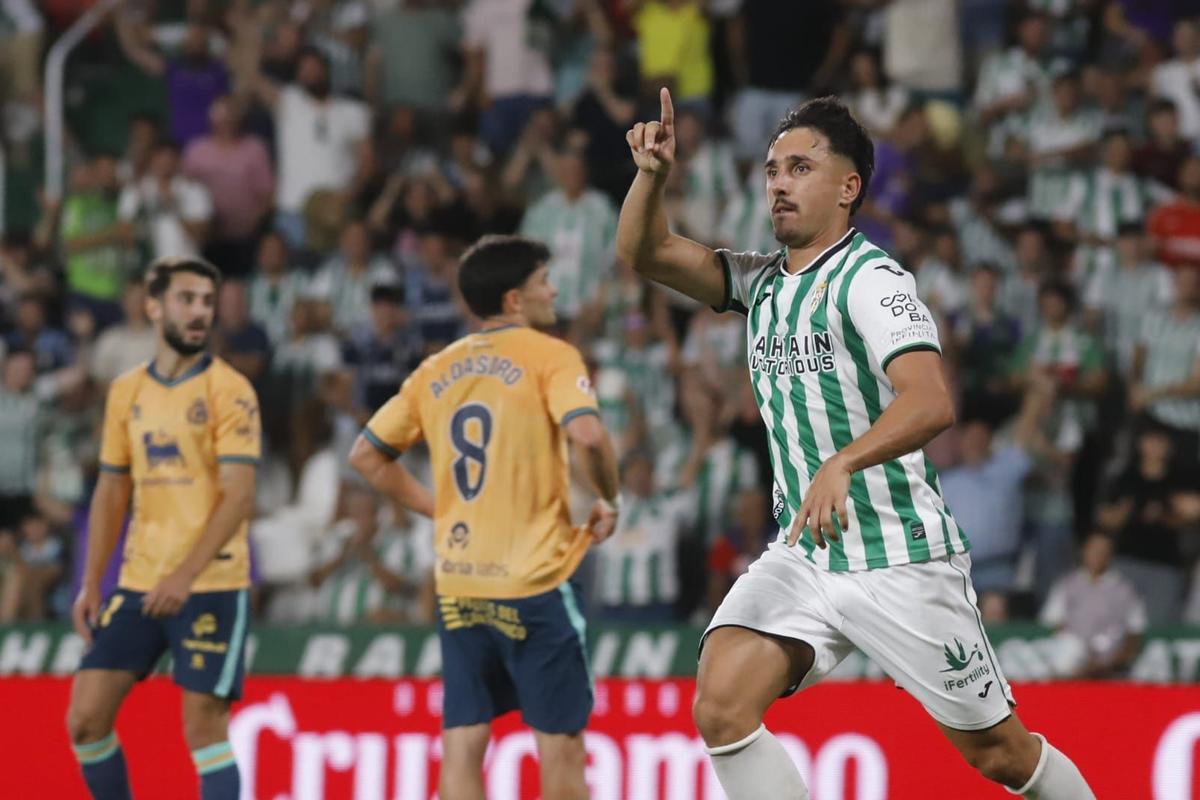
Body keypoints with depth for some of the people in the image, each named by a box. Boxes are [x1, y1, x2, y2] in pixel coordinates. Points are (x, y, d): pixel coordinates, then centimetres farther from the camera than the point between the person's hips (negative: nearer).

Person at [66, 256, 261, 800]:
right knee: (85, 718, 1)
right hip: (137, 585, 5)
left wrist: (185, 575, -24)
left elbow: (239, 496, -14)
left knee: (204, 726, -7)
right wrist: (90, 585, 10)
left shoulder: (228, 390, -6)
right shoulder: (126, 392, 11)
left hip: (211, 586, -5)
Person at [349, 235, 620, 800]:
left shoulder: (437, 370, 12)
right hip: (534, 582, -5)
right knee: (560, 740, 3)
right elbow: (587, 435, -22)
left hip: (457, 584, 5)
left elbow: (366, 456, 17)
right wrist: (609, 502, -6)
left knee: (462, 745, 4)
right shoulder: (547, 356, -6)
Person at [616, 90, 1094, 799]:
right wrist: (653, 175, -9)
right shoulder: (762, 283, 10)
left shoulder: (870, 279, -14)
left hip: (902, 560, -6)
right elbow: (644, 253, 11)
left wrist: (842, 464, -46)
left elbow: (932, 402, -29)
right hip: (804, 555, 6)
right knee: (721, 707, -17)